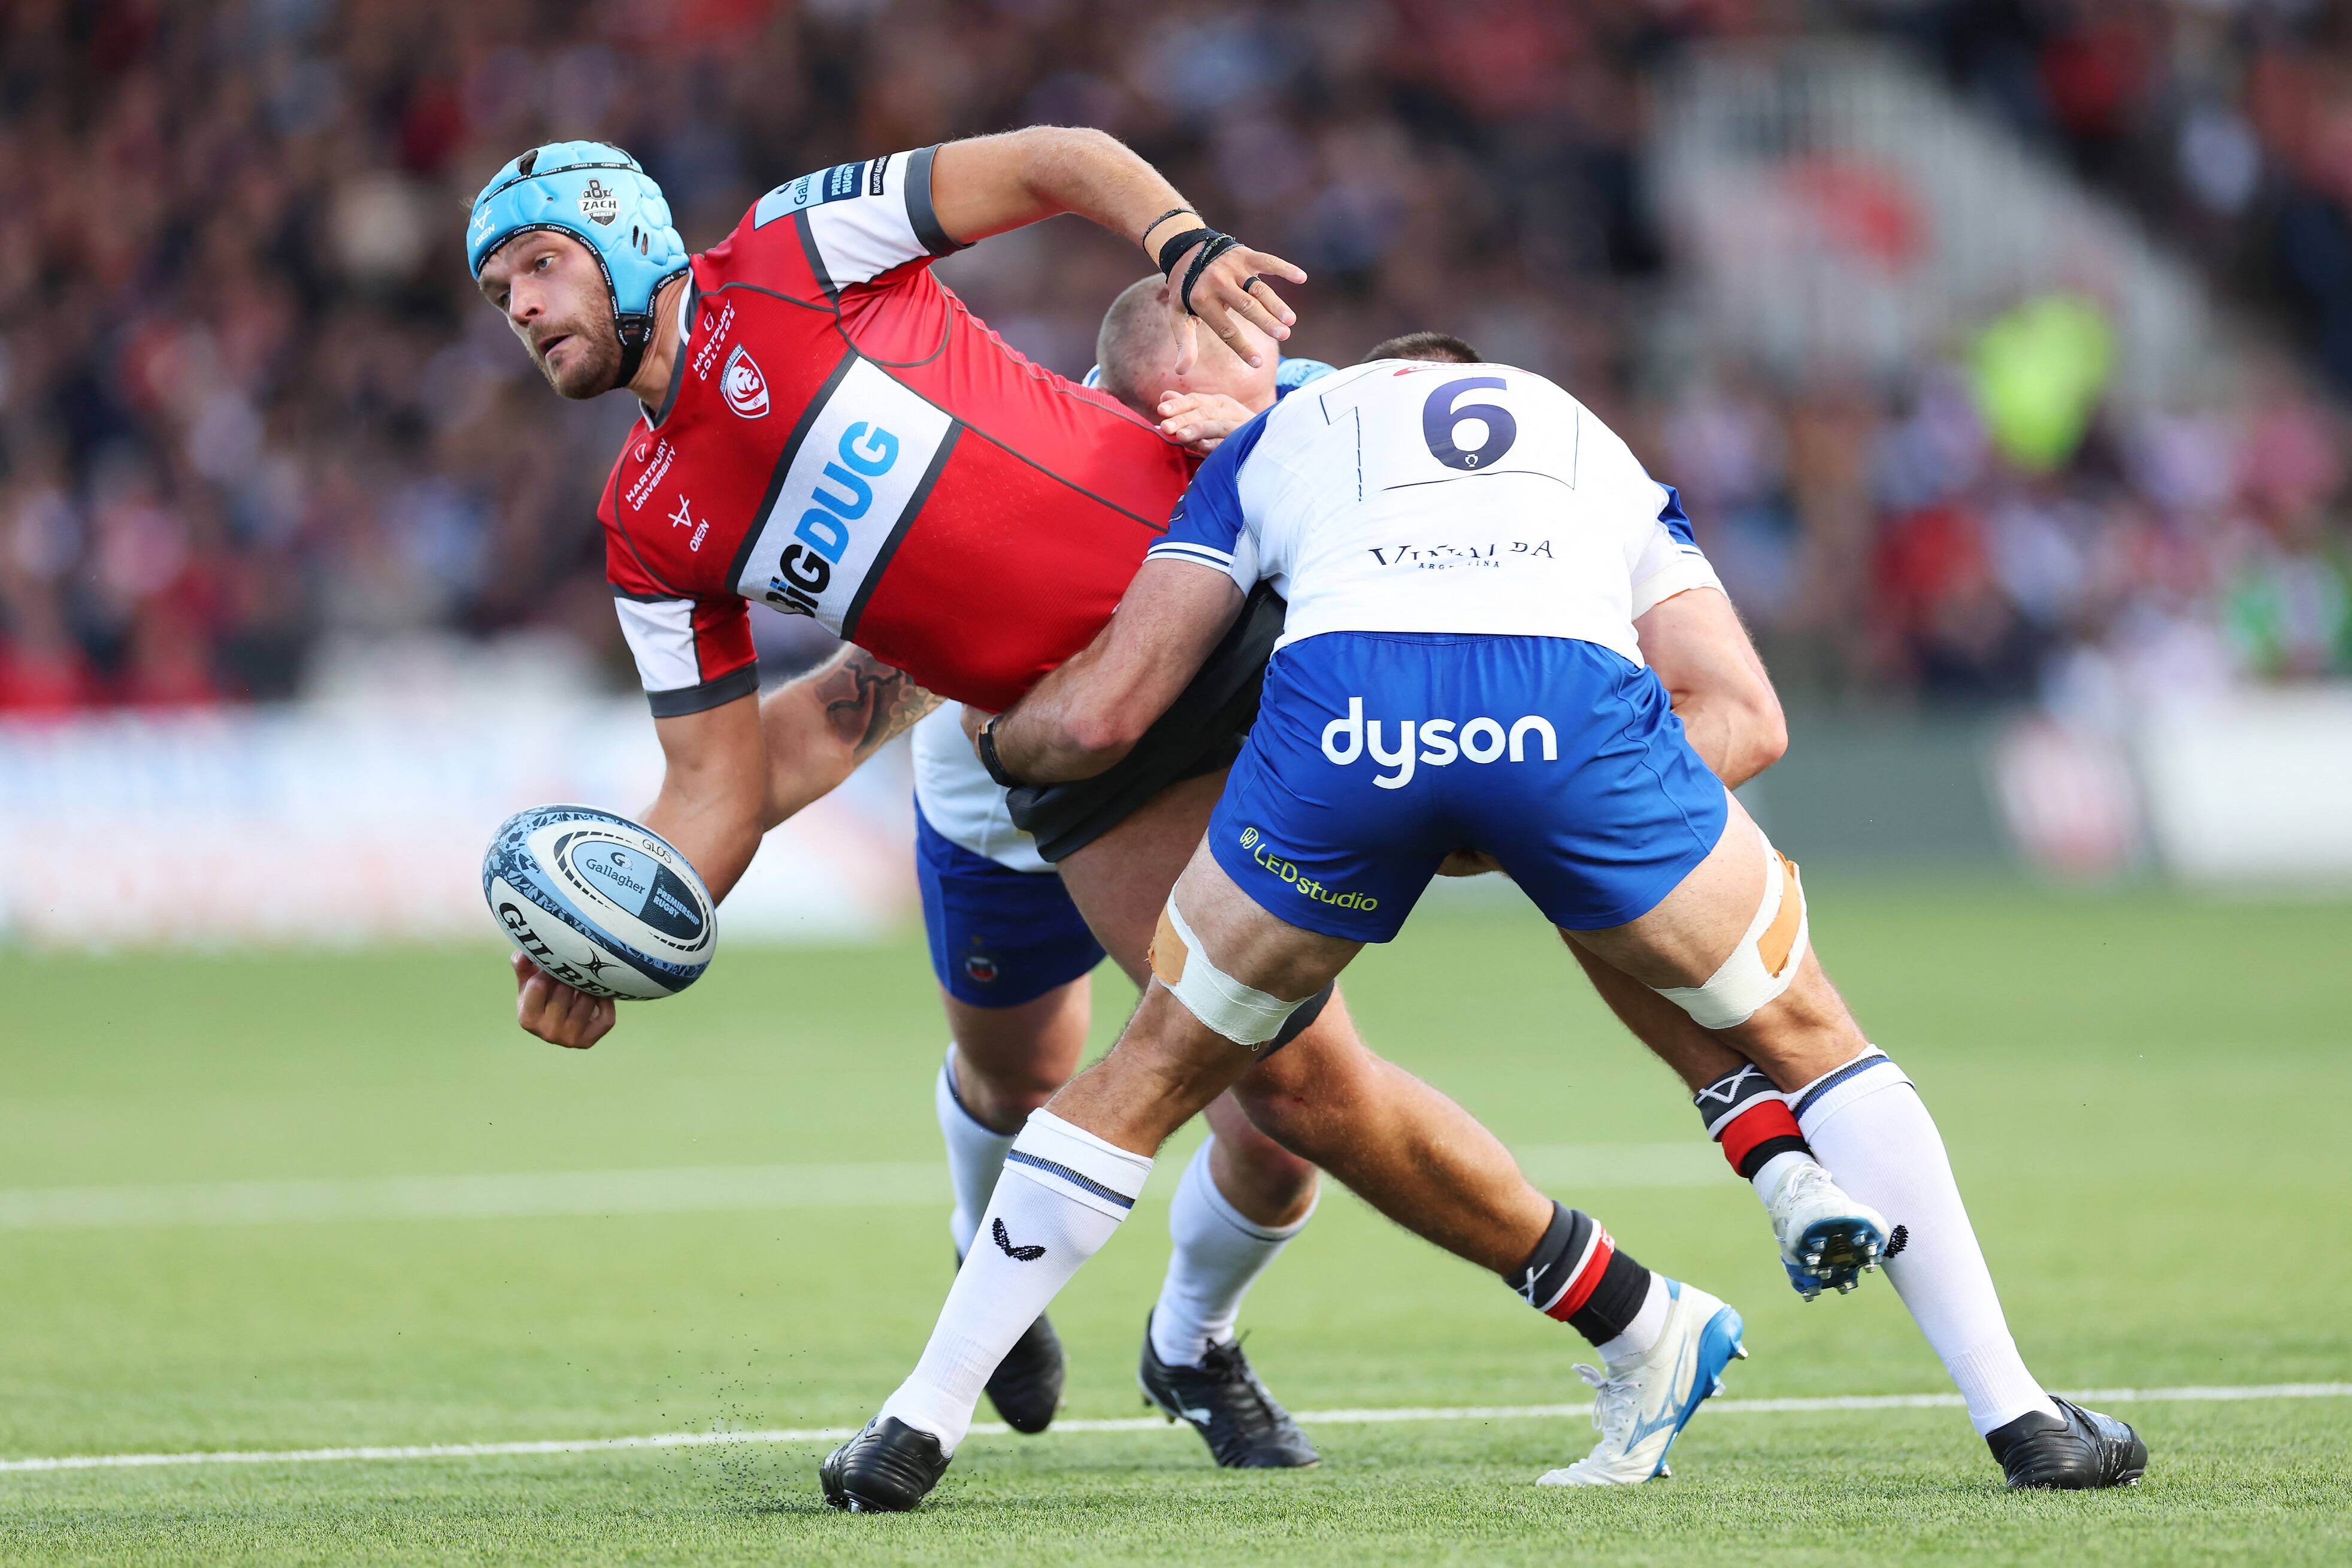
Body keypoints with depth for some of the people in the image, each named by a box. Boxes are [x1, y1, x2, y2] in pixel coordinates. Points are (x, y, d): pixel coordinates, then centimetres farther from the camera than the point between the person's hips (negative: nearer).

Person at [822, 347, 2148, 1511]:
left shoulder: (1269, 444, 36)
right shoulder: (1600, 451, 42)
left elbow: (1101, 716, 26)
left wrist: (992, 737, 47)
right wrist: (1502, 831, 37)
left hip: (1342, 702, 0)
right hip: (1573, 710, 0)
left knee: (1159, 1070, 21)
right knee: (1803, 1035, 21)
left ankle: (919, 1429, 22)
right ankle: (2021, 1415, 17)